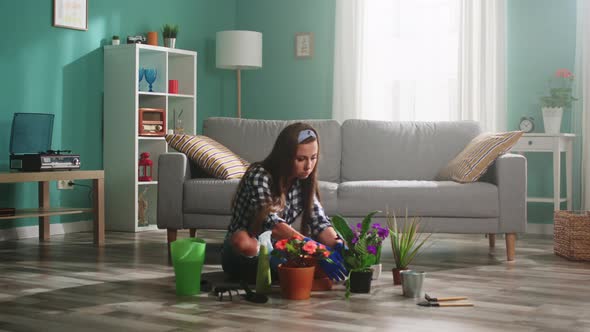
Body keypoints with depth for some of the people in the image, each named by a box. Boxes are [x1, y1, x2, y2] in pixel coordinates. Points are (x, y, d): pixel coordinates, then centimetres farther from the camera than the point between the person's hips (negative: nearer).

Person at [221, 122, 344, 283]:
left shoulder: (303, 181, -4)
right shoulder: (259, 176, -23)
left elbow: (319, 223, -10)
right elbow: (273, 225, -34)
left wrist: (337, 245, -31)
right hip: (243, 257, -5)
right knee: (241, 240, -40)